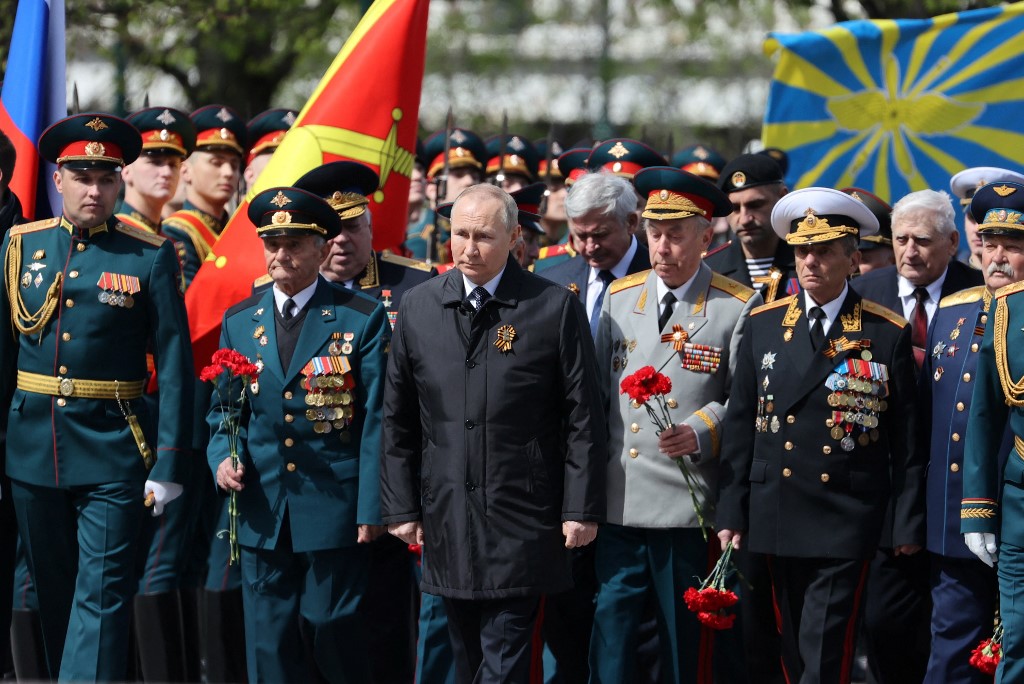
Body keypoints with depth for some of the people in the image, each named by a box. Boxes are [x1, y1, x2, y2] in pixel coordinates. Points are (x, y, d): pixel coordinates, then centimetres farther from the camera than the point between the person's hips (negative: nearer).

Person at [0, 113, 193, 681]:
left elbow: (175, 365, -4)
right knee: (53, 594, 13)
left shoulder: (151, 257, -3)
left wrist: (169, 464, -9)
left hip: (113, 448, -3)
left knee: (102, 595, -8)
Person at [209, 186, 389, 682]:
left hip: (334, 510, -3)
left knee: (337, 640, 1)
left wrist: (371, 508, -7)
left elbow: (376, 419, -3)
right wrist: (223, 458, -5)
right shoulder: (239, 322, 10)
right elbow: (223, 408, 16)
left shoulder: (362, 319, -2)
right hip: (261, 512, 3)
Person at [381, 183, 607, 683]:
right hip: (445, 520, 4)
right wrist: (400, 507, 6)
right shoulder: (417, 308, 7)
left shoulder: (555, 308, -2)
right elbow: (397, 420, 11)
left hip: (521, 523, -4)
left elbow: (582, 418, -2)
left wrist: (581, 509, -5)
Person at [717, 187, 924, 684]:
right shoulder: (763, 325, 7)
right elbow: (740, 424, 8)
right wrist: (731, 513, 4)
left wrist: (908, 524, -2)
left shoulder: (888, 334, -1)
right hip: (776, 519, 4)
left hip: (847, 525, -4)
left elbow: (907, 438, 0)